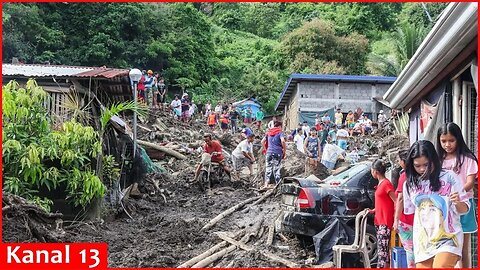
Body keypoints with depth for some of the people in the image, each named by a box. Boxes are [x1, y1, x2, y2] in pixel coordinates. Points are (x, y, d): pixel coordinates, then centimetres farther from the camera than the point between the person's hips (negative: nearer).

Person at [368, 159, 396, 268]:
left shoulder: (386, 184, -13)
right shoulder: (380, 183, 15)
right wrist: (373, 211, 12)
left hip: (385, 223, -10)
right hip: (379, 222, 10)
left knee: (383, 251, -11)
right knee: (381, 250, 12)